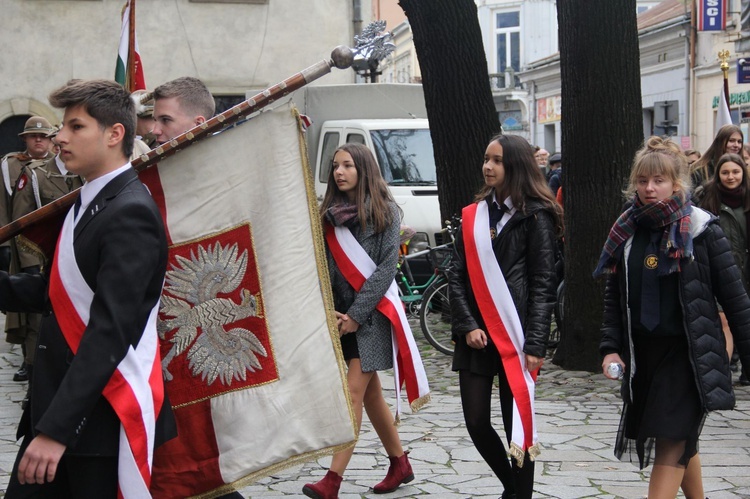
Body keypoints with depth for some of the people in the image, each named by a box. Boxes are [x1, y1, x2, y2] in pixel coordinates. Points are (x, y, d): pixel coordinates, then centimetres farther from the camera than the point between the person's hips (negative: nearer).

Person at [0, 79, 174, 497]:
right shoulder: (86, 203, 11)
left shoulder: (131, 214, -17)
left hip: (103, 419, -8)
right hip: (56, 403, 8)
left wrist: (57, 428, -26)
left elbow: (110, 331, -23)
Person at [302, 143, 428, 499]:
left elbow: (386, 267, -10)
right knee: (370, 392, 11)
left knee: (355, 392, -10)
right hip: (340, 315, 5)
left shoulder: (384, 211, -4)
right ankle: (400, 464, 26)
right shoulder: (329, 213, 9)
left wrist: (357, 314, -14)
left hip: (371, 313, -5)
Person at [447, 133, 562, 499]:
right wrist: (467, 325, -5)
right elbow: (456, 275, 7)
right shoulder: (473, 215, 11)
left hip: (516, 335, -4)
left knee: (517, 423, 1)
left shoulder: (535, 216, -2)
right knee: (476, 422, 5)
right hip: (475, 335, 4)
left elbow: (543, 284, -6)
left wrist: (535, 343, -12)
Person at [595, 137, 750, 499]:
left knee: (672, 440, -9)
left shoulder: (701, 230, -9)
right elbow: (614, 297, 8)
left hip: (688, 351, -5)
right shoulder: (626, 231, 3)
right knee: (682, 438, 17)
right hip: (642, 350, 5)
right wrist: (610, 347, 0)